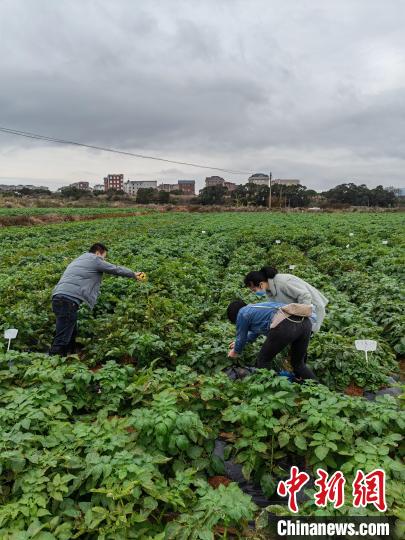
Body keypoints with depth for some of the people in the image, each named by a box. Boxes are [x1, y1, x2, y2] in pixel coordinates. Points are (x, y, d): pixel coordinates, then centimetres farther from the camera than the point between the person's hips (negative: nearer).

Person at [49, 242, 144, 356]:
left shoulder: (79, 260, 28)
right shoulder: (95, 259, 2)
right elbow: (116, 269, 10)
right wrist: (134, 275, 22)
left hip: (58, 298, 10)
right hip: (68, 301, -10)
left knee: (71, 335, 17)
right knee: (62, 340, -11)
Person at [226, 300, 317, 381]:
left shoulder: (242, 314, 16)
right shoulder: (256, 308, 38)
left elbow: (241, 337, 27)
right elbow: (255, 330, 53)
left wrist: (235, 351, 46)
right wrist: (240, 342, 66)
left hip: (284, 326, -8)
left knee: (263, 360, 15)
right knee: (298, 364, 25)